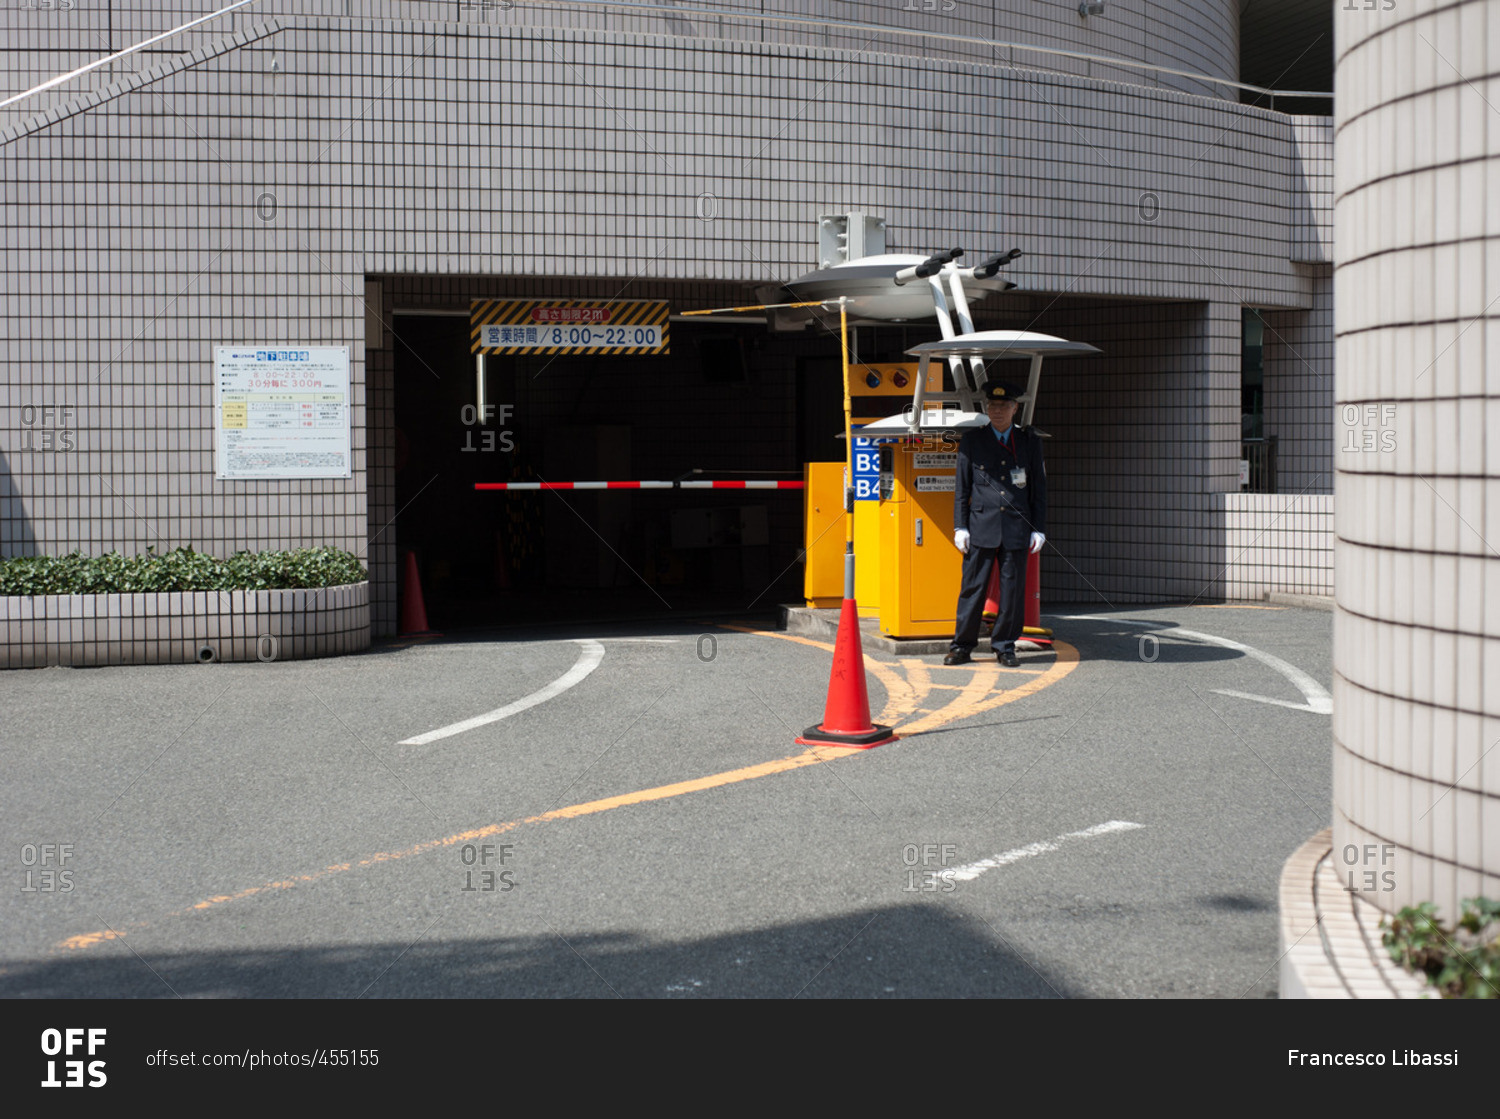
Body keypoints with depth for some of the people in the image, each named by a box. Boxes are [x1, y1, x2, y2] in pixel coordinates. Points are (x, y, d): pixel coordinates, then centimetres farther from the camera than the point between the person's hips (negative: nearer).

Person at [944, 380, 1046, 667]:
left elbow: (1039, 488, 10)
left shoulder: (1030, 442, 9)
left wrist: (1039, 529, 4)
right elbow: (961, 487, 7)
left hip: (1017, 528, 1)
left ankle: (1005, 647, 14)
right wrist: (960, 526, 0)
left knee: (1013, 590, 3)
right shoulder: (971, 441, 7)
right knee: (972, 588, 1)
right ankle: (962, 646, 9)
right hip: (981, 527, -1)